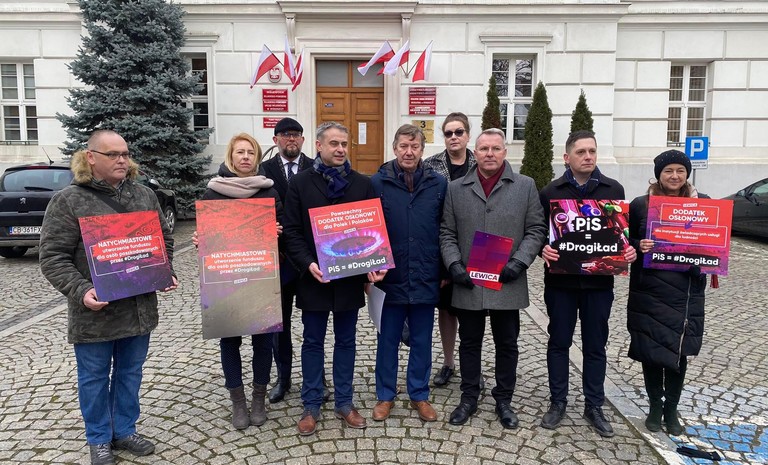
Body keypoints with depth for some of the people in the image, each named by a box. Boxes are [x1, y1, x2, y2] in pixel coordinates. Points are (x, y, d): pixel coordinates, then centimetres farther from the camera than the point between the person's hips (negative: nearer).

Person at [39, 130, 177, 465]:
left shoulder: (144, 195, 6)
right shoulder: (68, 201, -8)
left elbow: (164, 238, 14)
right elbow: (53, 257, -10)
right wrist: (80, 290, -23)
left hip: (139, 307, 4)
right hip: (95, 312, -4)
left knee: (130, 372, 16)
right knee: (95, 377, 12)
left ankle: (124, 431, 34)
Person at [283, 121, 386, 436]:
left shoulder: (362, 184, 4)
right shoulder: (300, 184, -1)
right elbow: (292, 231, -4)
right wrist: (308, 264, -18)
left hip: (351, 277, 2)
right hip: (314, 277, -1)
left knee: (346, 341, 13)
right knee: (313, 342, 10)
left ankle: (344, 403, 26)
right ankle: (311, 406, 23)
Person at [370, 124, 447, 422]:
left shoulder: (438, 184, 1)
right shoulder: (378, 182, -4)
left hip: (426, 278, 2)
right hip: (390, 276, -1)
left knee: (422, 341, 14)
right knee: (388, 340, 12)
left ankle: (420, 395, 31)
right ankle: (385, 395, 29)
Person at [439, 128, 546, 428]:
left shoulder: (525, 186, 3)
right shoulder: (456, 189, 6)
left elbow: (535, 230, 2)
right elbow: (447, 234, 6)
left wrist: (518, 263, -11)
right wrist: (454, 265, -8)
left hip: (508, 284, -1)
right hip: (467, 283, 1)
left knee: (507, 344, 11)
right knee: (469, 342, 13)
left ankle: (504, 400, 29)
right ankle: (469, 398, 28)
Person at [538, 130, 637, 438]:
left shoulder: (613, 190, 3)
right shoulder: (550, 192, 0)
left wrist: (629, 249, -10)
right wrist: (543, 248, -19)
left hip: (599, 280, 1)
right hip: (560, 279, -1)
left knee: (595, 345, 11)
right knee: (559, 342, 10)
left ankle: (594, 406, 26)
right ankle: (558, 402, 25)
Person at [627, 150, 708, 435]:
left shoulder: (702, 203, 4)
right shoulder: (640, 205, 0)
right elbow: (627, 241, 5)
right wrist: (639, 246, -16)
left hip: (686, 292, 1)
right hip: (649, 291, -1)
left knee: (678, 351, 6)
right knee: (650, 350, 5)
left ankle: (671, 409, 24)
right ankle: (655, 406, 25)